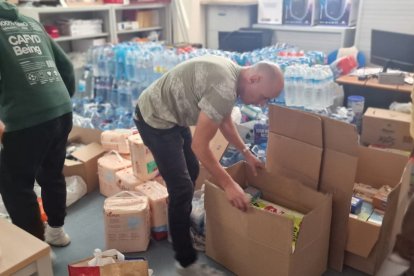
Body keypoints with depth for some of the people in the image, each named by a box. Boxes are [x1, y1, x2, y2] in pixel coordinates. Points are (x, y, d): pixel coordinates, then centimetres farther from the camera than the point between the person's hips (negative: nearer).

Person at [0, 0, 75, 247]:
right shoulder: (32, 23, 17)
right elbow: (67, 67, 17)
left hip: (27, 120, -7)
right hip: (62, 113, 7)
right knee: (52, 174, 22)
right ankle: (56, 230, 38)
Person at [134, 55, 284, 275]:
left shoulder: (231, 73, 2)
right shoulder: (225, 88, -30)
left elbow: (225, 123, 16)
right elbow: (199, 146, -27)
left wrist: (247, 153, 19)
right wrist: (228, 185, -21)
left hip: (172, 114, 10)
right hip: (155, 119, -10)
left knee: (191, 172, 20)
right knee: (182, 188, -7)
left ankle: (182, 227, 40)